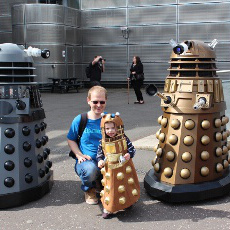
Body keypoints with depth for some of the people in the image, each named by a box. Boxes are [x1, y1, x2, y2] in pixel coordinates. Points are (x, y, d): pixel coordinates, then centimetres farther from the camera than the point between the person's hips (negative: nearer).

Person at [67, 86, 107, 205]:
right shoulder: (79, 120, 2)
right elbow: (71, 140, 11)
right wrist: (79, 155, -4)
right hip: (86, 160, -1)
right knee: (90, 169, -38)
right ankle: (89, 189, 3)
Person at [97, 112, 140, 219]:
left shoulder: (124, 139, -10)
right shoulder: (103, 142, -5)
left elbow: (132, 149, -3)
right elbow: (99, 153, 7)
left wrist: (129, 155, -23)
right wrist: (100, 161, -9)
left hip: (123, 169, -1)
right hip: (109, 170, 1)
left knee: (125, 186, 14)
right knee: (110, 187, 7)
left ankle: (128, 202, 36)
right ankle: (107, 209, 15)